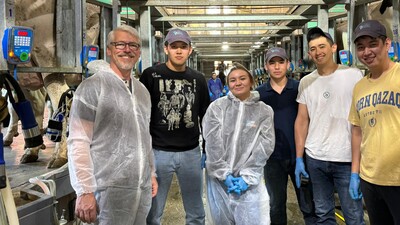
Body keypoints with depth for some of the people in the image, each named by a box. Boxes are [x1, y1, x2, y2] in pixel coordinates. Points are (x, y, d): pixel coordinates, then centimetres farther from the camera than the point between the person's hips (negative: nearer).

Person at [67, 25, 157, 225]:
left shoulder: (142, 90, 13)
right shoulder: (92, 86, -8)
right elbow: (78, 142, -14)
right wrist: (85, 191, -18)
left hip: (142, 188, 7)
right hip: (110, 189, -6)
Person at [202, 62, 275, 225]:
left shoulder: (264, 111, 2)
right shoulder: (217, 107, 0)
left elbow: (265, 146, -5)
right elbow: (212, 143, -7)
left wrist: (247, 176, -11)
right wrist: (224, 174, -12)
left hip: (249, 180, 0)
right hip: (219, 178, 1)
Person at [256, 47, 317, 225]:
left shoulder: (300, 88, -1)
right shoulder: (259, 94, 1)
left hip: (299, 154, -1)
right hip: (273, 157, 1)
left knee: (309, 203, 9)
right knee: (276, 204, 15)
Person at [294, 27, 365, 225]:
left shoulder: (353, 75, -3)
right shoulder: (306, 82, 6)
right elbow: (302, 120, 8)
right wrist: (299, 158, 4)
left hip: (348, 159, -3)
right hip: (315, 158, 3)